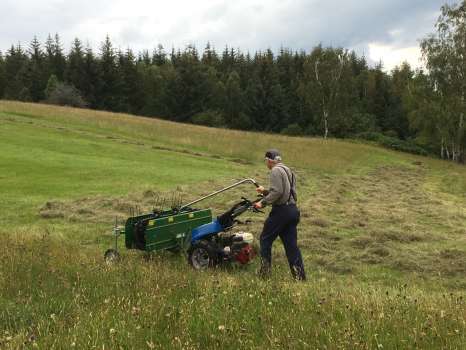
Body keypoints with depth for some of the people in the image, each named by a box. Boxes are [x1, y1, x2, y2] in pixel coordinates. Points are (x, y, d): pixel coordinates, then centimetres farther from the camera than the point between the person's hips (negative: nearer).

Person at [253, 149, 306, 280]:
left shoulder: (276, 170, -9)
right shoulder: (287, 170, 20)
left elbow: (277, 192, -20)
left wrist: (263, 202, -12)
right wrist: (265, 191, 27)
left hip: (281, 210, -9)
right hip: (293, 210, 9)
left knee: (265, 239, 6)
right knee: (291, 244, 10)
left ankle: (265, 273, 9)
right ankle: (300, 277, 9)